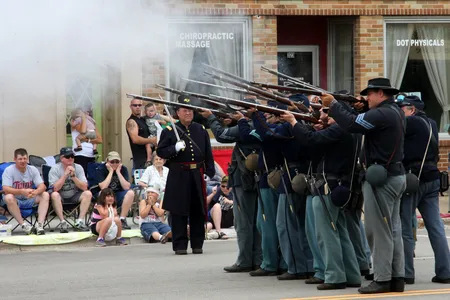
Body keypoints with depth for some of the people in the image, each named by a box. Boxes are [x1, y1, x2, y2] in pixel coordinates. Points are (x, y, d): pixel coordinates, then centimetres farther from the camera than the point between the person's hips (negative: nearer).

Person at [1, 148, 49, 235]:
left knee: (45, 195, -20)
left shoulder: (33, 169, -2)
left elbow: (42, 187, -10)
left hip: (30, 201, 4)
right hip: (15, 201, -4)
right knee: (8, 197, -36)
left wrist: (35, 192, -36)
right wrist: (22, 191, -42)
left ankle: (40, 225, -31)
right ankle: (23, 225, -33)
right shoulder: (9, 170, -12)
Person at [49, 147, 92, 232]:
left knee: (88, 193, -23)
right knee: (54, 195, -35)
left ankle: (79, 222, -25)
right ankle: (62, 222, -31)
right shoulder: (55, 169, -11)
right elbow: (55, 188, -22)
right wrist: (65, 175, -24)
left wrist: (73, 176, -22)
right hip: (61, 197, -3)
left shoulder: (78, 168, -4)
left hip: (74, 196, 3)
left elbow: (84, 187, -12)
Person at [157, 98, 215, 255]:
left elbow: (208, 154, 12)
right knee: (179, 212, -1)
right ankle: (180, 245, 5)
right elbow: (160, 151, -1)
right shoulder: (169, 131, 2)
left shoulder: (201, 130, 11)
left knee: (198, 212, 6)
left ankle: (197, 244, 14)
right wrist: (175, 148, -17)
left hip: (198, 176, 3)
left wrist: (209, 173, 4)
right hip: (179, 176, -3)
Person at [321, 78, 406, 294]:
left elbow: (352, 125, -23)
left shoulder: (381, 114, -17)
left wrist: (333, 105, -12)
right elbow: (363, 121, 16)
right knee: (393, 230, 11)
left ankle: (382, 280, -5)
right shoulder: (396, 112, 15)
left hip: (380, 178, -10)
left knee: (379, 231, -6)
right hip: (396, 176, 10)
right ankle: (397, 278, 12)